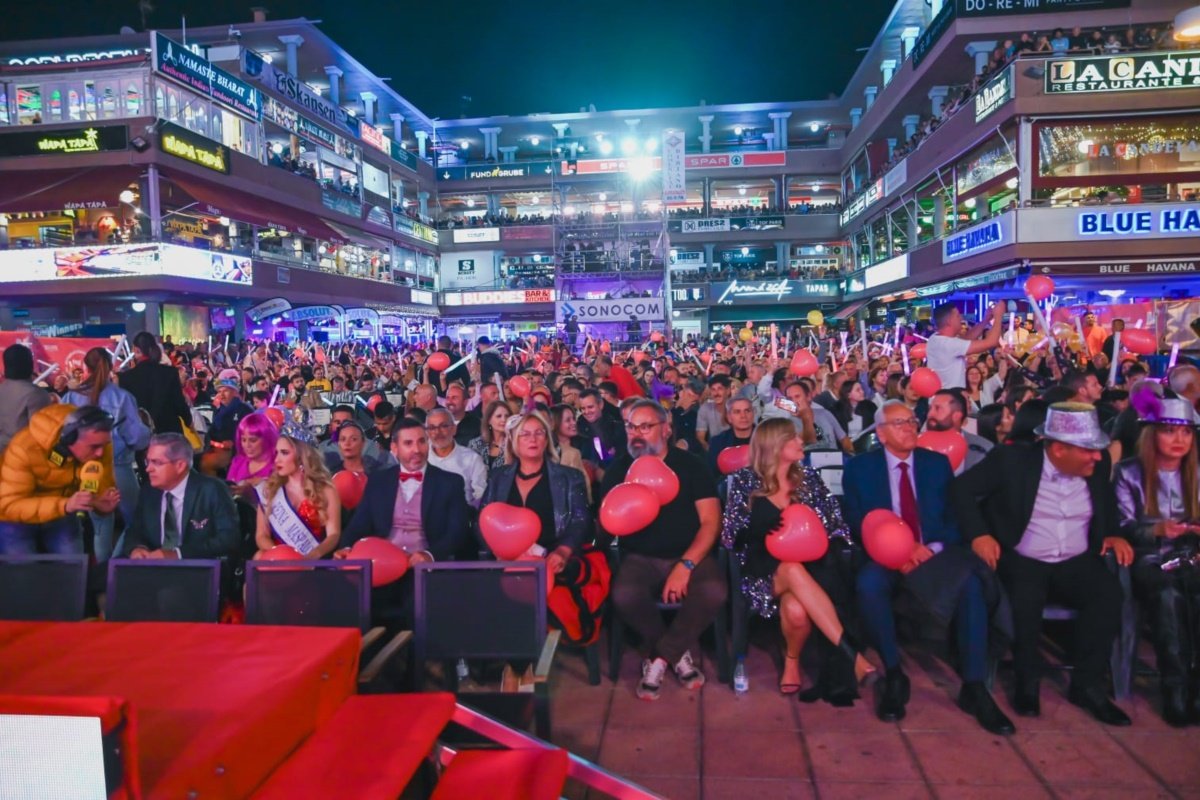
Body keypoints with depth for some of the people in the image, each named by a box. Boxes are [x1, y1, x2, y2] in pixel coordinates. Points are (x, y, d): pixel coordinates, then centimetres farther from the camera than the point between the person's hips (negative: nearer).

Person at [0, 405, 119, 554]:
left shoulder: (100, 444, -20)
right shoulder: (26, 447, -32)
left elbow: (102, 489, -12)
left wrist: (104, 504, -36)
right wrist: (65, 505, -47)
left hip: (61, 516, 4)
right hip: (15, 519, -3)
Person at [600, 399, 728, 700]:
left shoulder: (691, 465, 1)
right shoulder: (619, 469, 6)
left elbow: (711, 522, -6)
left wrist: (686, 565, -19)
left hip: (689, 556, 0)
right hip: (640, 558, 1)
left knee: (714, 591, -31)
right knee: (623, 595, -32)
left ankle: (660, 657, -7)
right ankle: (678, 652, -2)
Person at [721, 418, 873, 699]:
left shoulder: (808, 478, 11)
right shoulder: (745, 481, 2)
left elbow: (834, 527, 9)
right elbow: (732, 537, -2)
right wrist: (773, 538, -17)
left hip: (808, 565, 2)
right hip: (765, 570, -2)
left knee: (796, 609, -35)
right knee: (794, 571, -39)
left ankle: (792, 660, -8)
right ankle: (851, 652, -37)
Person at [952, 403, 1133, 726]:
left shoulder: (1098, 465, 4)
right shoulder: (1012, 460, -10)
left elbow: (1107, 503, 23)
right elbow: (963, 488, -6)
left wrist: (1114, 533, 3)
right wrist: (978, 534, -18)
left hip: (1077, 563, 4)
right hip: (1022, 562, -4)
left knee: (1108, 593, -26)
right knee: (1025, 599, -34)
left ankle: (1087, 684, -9)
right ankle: (1027, 681, -8)